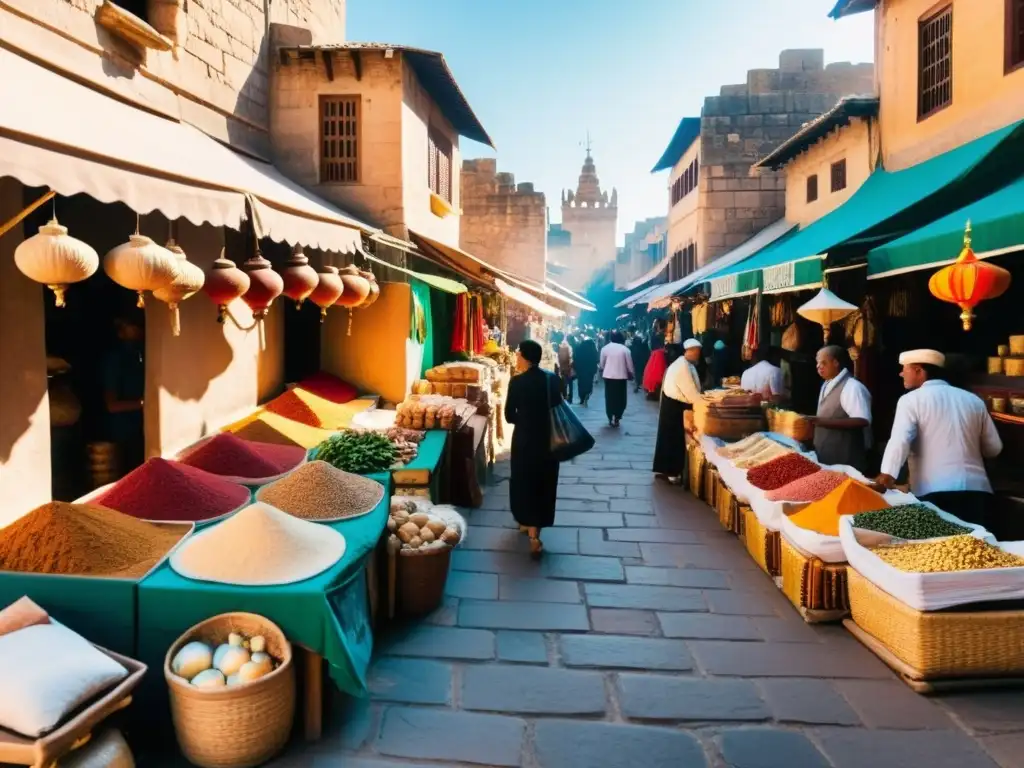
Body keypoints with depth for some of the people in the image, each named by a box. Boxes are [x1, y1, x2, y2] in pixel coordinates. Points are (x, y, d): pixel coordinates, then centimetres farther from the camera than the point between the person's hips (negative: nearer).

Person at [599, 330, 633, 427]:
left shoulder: (605, 348, -1)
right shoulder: (625, 349, -4)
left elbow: (602, 364, 4)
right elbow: (629, 365, 0)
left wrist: (600, 367, 26)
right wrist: (631, 374, 16)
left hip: (608, 376, 1)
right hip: (621, 376, -1)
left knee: (609, 397, 11)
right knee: (620, 398, 8)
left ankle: (610, 418, 12)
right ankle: (617, 418, 5)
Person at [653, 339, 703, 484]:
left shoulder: (686, 364, 11)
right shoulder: (682, 367, -22)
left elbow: (691, 389, 10)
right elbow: (691, 392, -24)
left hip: (674, 404, 10)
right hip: (674, 406, -10)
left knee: (669, 438, 16)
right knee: (674, 439, -2)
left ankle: (663, 469, 24)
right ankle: (672, 472, 7)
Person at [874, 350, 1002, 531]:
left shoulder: (911, 399, 0)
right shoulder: (974, 400, 15)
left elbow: (899, 441, -16)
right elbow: (994, 448, 19)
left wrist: (887, 475, -25)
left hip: (934, 492, -5)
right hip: (977, 490, 5)